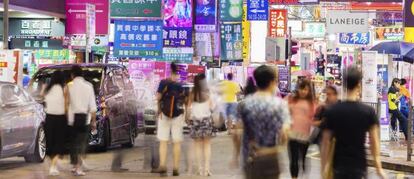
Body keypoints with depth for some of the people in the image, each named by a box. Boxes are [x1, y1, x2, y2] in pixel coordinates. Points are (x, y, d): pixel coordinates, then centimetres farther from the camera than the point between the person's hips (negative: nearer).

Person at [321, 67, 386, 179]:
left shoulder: (332, 111, -4)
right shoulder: (369, 112, -7)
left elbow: (326, 141, -1)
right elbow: (374, 142, -8)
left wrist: (325, 166, 5)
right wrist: (378, 168, -3)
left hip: (339, 165, 2)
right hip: (359, 165, -2)